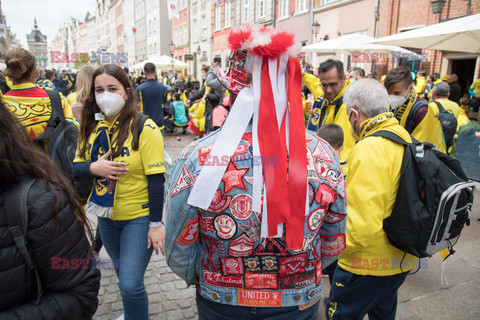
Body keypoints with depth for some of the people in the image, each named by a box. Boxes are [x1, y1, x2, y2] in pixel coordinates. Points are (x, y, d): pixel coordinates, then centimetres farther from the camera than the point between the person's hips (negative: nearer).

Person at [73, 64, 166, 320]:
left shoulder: (144, 128, -18)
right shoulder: (92, 126, 0)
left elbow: (155, 179, -17)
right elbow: (76, 166, 5)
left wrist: (156, 223, -17)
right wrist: (94, 168, -18)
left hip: (138, 216, -6)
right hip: (106, 215, 6)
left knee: (130, 284, -6)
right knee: (122, 273, 24)